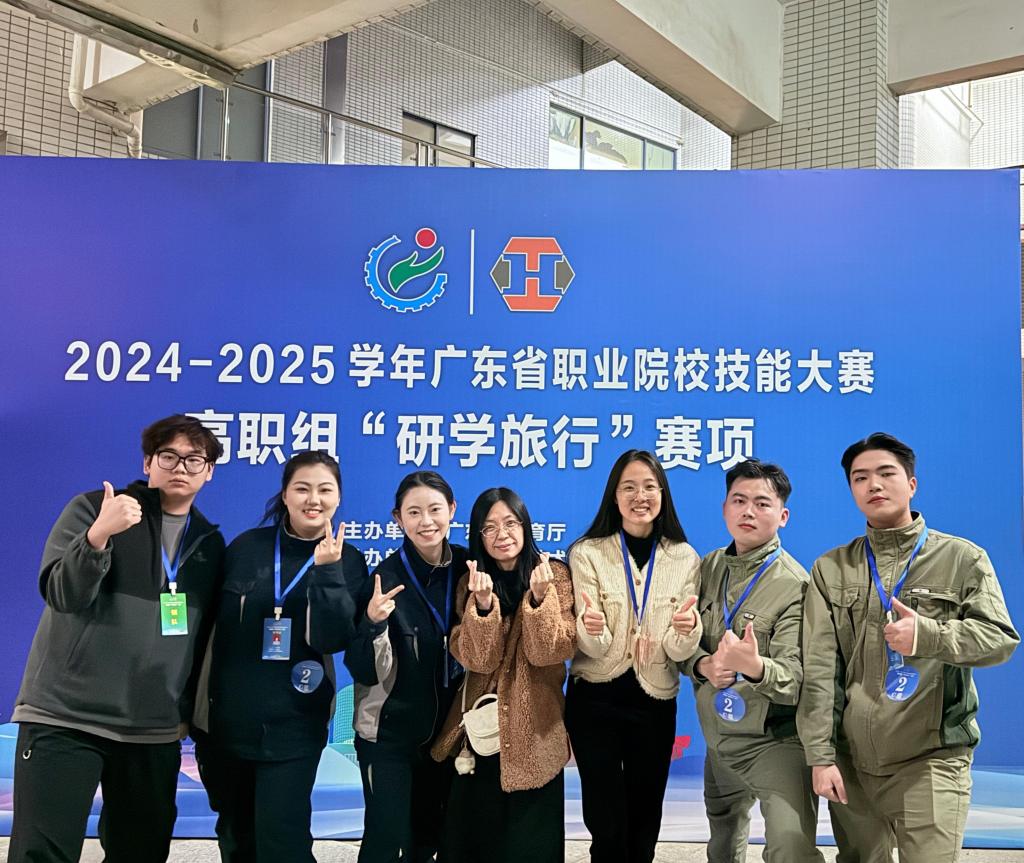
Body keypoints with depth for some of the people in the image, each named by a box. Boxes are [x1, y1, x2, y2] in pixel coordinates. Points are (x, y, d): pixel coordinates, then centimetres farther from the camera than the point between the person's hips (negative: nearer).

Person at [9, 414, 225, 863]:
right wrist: (98, 535, -29)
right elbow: (62, 593, -14)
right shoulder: (91, 509, -2)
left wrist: (186, 709, 13)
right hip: (65, 716, -4)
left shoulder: (209, 543, 10)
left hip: (155, 728, 4)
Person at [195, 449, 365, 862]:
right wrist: (195, 699, 3)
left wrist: (328, 571, -25)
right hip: (224, 718, 3)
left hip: (293, 725, -2)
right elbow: (211, 622, 4)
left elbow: (334, 639, -15)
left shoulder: (347, 561, -4)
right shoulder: (247, 546, -2)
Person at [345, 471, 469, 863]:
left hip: (446, 729, 4)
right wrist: (373, 622, -34)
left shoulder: (465, 568, -4)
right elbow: (366, 673, -17)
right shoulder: (386, 577, -17)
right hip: (389, 733, -4)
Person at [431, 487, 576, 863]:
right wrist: (483, 603, -26)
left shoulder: (555, 575, -5)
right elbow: (477, 659, -11)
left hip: (534, 729, -2)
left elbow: (551, 652, -14)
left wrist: (539, 596, -27)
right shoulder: (471, 582, 1)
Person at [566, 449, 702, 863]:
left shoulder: (685, 559, -2)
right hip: (595, 702, -2)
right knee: (607, 828, 1)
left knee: (645, 825, 14)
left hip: (655, 704, 2)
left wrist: (687, 629, -28)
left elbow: (680, 651, -6)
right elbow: (595, 648, -13)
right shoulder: (588, 553, -8)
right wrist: (591, 628, -36)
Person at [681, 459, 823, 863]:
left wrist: (755, 667, -44)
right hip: (718, 738, 6)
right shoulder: (708, 568, 2)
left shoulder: (796, 586, -17)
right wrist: (704, 665, -17)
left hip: (775, 742, -6)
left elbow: (796, 679, -23)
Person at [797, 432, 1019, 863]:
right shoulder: (831, 569, 6)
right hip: (851, 761, 2)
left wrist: (927, 634, -24)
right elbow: (819, 668, 0)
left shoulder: (963, 559, 2)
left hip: (932, 761, -2)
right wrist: (820, 755, -6)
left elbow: (1000, 638, -7)